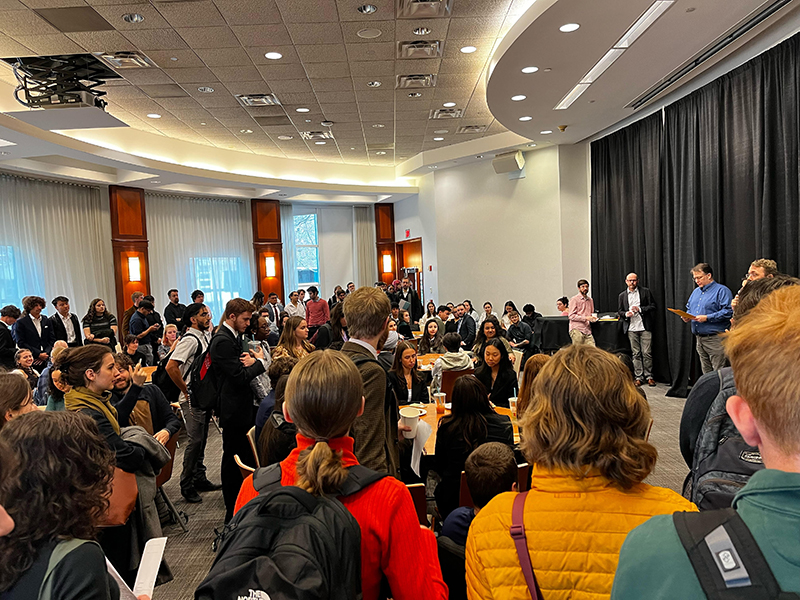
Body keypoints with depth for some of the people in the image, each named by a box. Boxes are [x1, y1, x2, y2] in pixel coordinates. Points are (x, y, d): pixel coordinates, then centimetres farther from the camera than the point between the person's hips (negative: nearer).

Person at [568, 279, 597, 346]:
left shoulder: (590, 300, 19)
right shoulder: (574, 299, -1)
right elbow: (571, 316, -8)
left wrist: (593, 318, 6)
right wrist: (585, 318, -16)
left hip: (587, 330, 6)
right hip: (577, 329, -6)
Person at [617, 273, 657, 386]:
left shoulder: (645, 292, 6)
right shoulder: (622, 296, 13)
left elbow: (653, 306, 2)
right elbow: (619, 311, 15)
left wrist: (640, 309, -11)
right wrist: (625, 314, -6)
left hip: (645, 327, -2)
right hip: (631, 329, 2)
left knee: (647, 353, -2)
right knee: (636, 354, 5)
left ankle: (649, 376, 8)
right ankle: (638, 377, 10)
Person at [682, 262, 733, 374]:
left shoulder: (721, 290, -7)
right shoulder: (696, 292, 18)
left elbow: (728, 312, -17)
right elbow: (689, 308, 27)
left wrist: (707, 318, -20)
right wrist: (686, 316, 4)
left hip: (715, 339, -8)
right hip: (699, 338, 8)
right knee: (706, 373, 13)